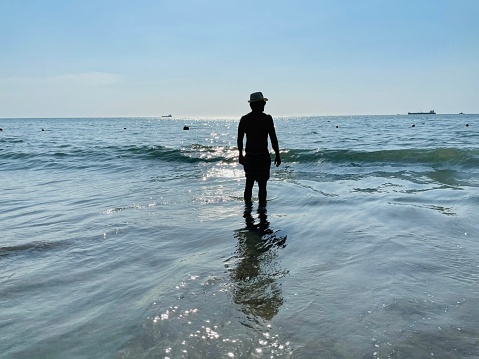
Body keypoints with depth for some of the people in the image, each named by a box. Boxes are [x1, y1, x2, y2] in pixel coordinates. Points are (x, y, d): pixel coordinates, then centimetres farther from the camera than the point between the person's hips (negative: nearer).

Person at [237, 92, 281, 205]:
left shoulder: (244, 119, 3)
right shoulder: (267, 118, -8)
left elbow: (240, 139, 7)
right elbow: (273, 139, -8)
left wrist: (240, 155, 18)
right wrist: (277, 155, 0)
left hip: (249, 155, 4)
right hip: (263, 155, -4)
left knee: (249, 182, 15)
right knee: (262, 184, 3)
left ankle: (247, 202, 22)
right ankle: (262, 204, 7)